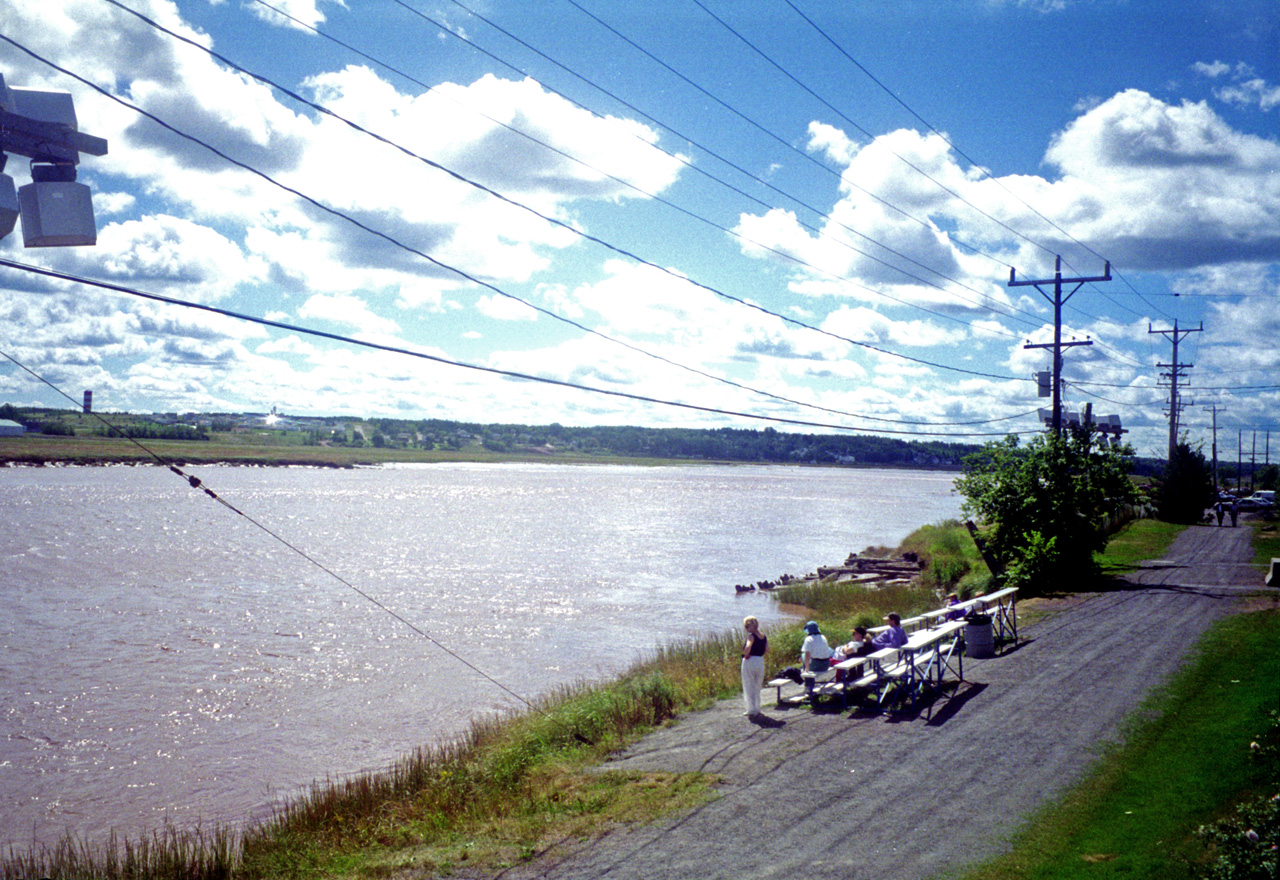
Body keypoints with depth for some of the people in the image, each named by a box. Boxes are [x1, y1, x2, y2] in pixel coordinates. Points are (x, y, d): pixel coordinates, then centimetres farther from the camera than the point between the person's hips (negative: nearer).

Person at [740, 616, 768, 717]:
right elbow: (767, 650, 9)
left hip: (749, 662, -7)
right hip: (760, 661, 7)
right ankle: (757, 708, 25)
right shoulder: (764, 637, 5)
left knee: (749, 687, 3)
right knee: (757, 687, 19)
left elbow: (748, 647, -31)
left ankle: (752, 709, 3)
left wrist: (745, 654, -13)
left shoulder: (751, 636, -16)